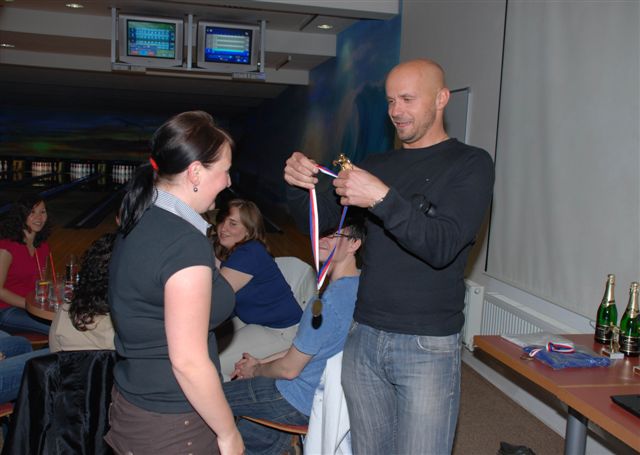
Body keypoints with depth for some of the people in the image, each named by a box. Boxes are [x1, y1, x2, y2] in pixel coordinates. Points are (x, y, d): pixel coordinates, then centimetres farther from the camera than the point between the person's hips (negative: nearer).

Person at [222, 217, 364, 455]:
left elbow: (289, 369, -20)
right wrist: (260, 361, 9)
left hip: (299, 402, -9)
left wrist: (255, 370, 1)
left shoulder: (329, 301, -31)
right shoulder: (360, 283, -1)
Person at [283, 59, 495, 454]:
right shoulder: (377, 166, 12)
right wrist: (298, 186, -8)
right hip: (364, 337, 5)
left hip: (428, 346, -5)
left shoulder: (471, 164, -4)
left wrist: (383, 198, -29)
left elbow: (442, 246, -17)